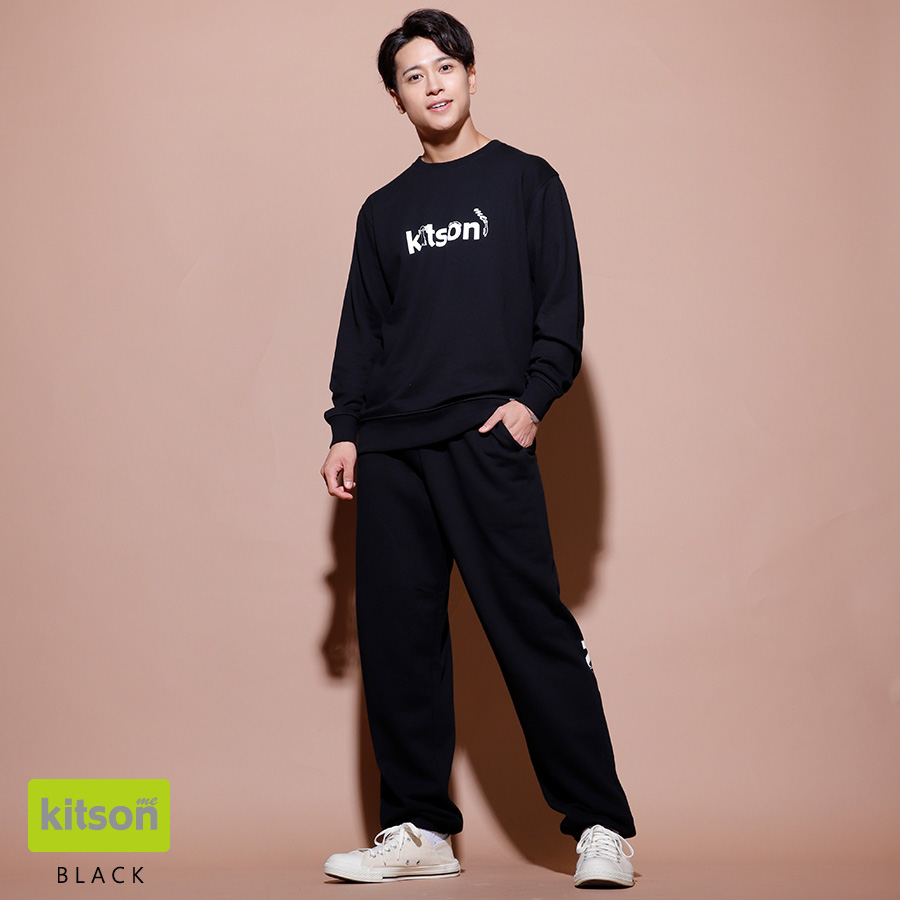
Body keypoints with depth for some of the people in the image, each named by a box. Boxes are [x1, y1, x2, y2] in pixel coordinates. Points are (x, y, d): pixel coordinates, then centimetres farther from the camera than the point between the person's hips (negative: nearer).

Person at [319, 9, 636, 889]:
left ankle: (600, 827, -2)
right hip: (392, 451, 4)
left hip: (488, 438, -4)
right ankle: (418, 831, 10)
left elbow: (561, 306, 3)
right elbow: (362, 331, 19)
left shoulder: (525, 182, 9)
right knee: (396, 635, 2)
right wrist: (347, 430, 9)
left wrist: (532, 396, -10)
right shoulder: (384, 211, 18)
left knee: (533, 627, -8)